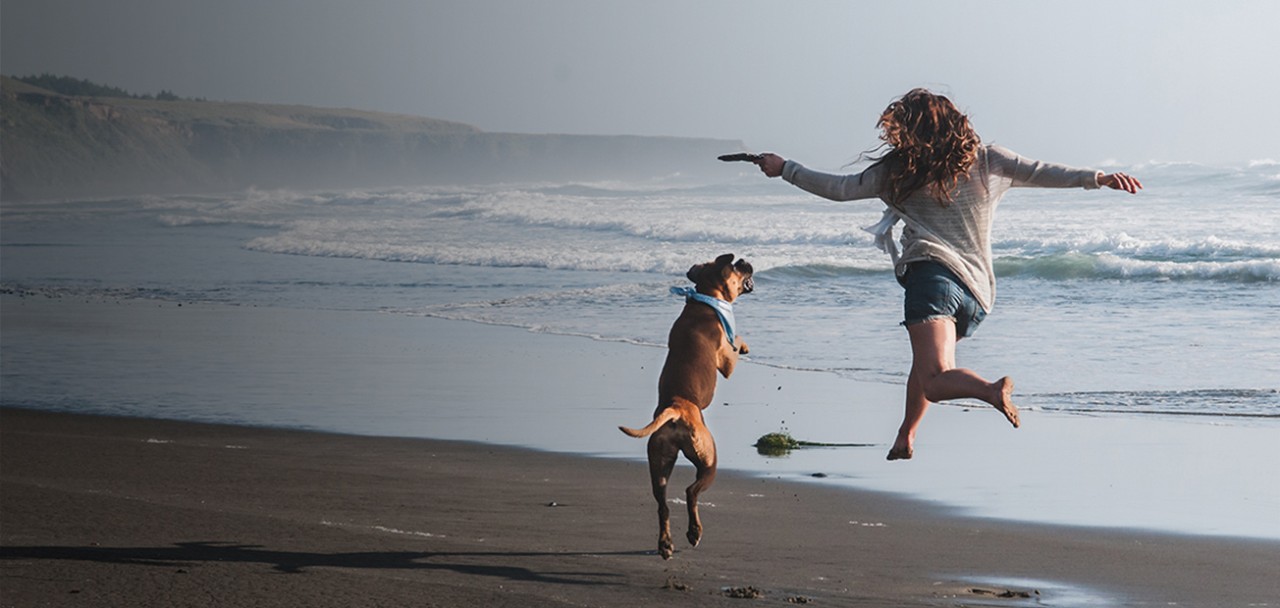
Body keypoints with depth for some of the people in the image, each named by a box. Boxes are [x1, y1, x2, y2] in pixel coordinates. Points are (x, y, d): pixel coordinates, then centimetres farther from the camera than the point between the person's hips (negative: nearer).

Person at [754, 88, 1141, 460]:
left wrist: (784, 169, 24)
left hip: (933, 273, -6)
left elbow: (838, 189, 12)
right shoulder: (984, 160, 13)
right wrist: (1098, 178, -3)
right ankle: (906, 436, 40)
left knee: (935, 380, -18)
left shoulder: (898, 171, 7)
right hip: (977, 288, 6)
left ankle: (993, 391, -46)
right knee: (927, 359, 30)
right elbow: (1040, 173, 2)